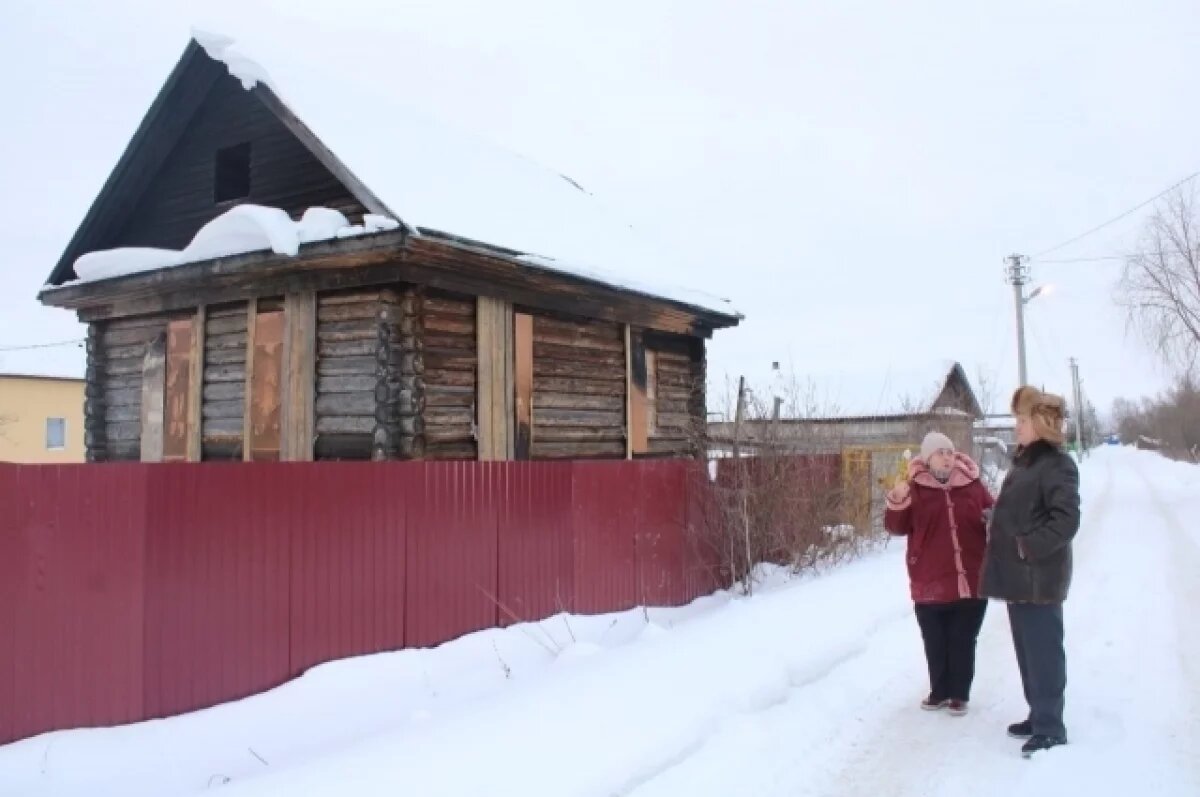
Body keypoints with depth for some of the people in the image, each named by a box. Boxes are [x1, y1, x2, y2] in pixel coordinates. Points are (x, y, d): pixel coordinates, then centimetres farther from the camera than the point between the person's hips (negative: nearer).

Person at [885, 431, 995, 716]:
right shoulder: (915, 489, -2)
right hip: (930, 583, -1)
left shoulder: (973, 486, 4)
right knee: (935, 644, 10)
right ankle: (939, 692, 27)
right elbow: (897, 527, -4)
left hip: (970, 581, 1)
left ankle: (960, 694, 24)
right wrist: (897, 503, -23)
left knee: (963, 642, 10)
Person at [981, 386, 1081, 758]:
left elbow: (1066, 519, -22)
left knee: (1043, 652, -2)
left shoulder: (1057, 464, -13)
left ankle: (1050, 727, 6)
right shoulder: (1024, 461, 16)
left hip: (1038, 577, -10)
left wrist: (1029, 546, -22)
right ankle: (1039, 715, 29)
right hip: (1017, 575, 10)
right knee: (1027, 651, 17)